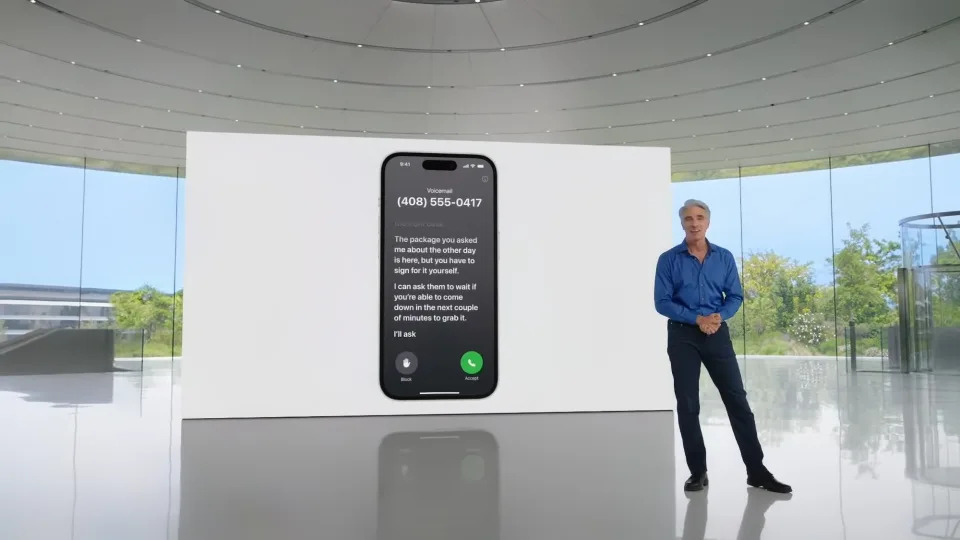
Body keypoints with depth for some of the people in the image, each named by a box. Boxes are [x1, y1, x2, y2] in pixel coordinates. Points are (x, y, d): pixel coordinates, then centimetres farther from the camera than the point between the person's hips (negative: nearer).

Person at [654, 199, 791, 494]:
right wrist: (697, 318, -17)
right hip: (682, 336, -1)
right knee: (688, 405, 2)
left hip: (718, 334, 2)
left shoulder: (724, 257, 6)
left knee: (737, 399, 0)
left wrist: (719, 316, -15)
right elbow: (662, 302, -7)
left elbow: (735, 296, 5)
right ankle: (697, 471, 12)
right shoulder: (668, 259, -2)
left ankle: (756, 470, 8)